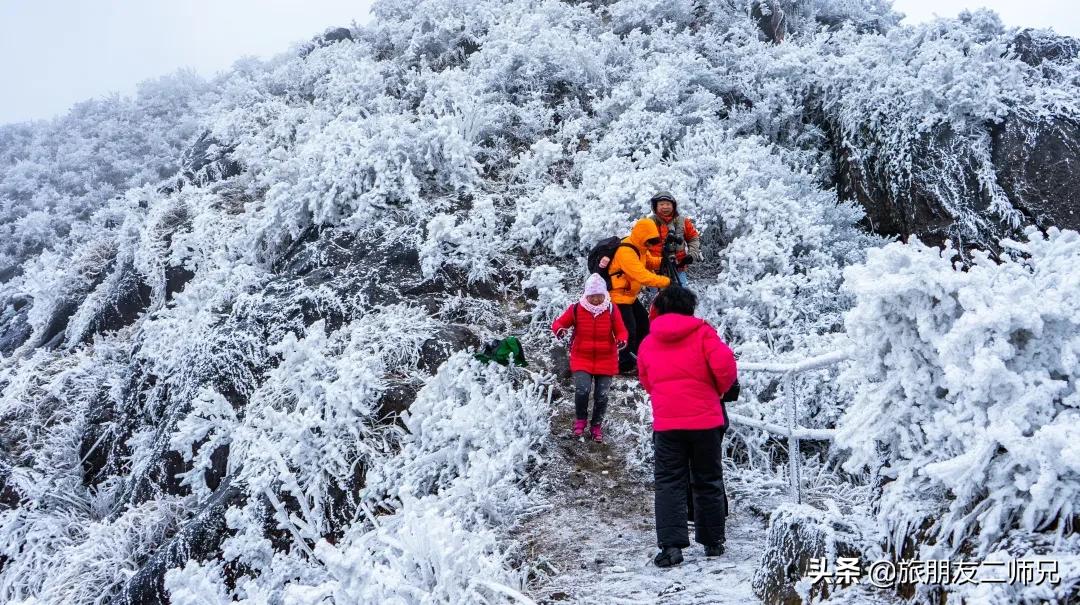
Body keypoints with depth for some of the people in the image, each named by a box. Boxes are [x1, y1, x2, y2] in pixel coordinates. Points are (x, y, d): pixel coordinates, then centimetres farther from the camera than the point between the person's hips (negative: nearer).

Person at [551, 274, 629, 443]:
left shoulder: (612, 309, -6)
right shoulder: (576, 309, -7)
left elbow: (621, 331, -2)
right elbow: (559, 322, 0)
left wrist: (622, 340, -25)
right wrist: (559, 329, -24)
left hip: (606, 360, 1)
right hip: (582, 359, -1)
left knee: (601, 395, 5)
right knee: (582, 390, -20)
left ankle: (596, 426, 30)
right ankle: (580, 419, 10)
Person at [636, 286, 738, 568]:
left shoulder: (648, 342, 8)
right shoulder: (702, 332, -3)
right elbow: (725, 365, -15)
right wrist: (720, 389, 4)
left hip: (666, 422, 1)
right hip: (705, 419, -1)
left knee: (669, 483, 3)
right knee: (708, 481, 12)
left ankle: (671, 545, -8)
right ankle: (712, 542, 20)